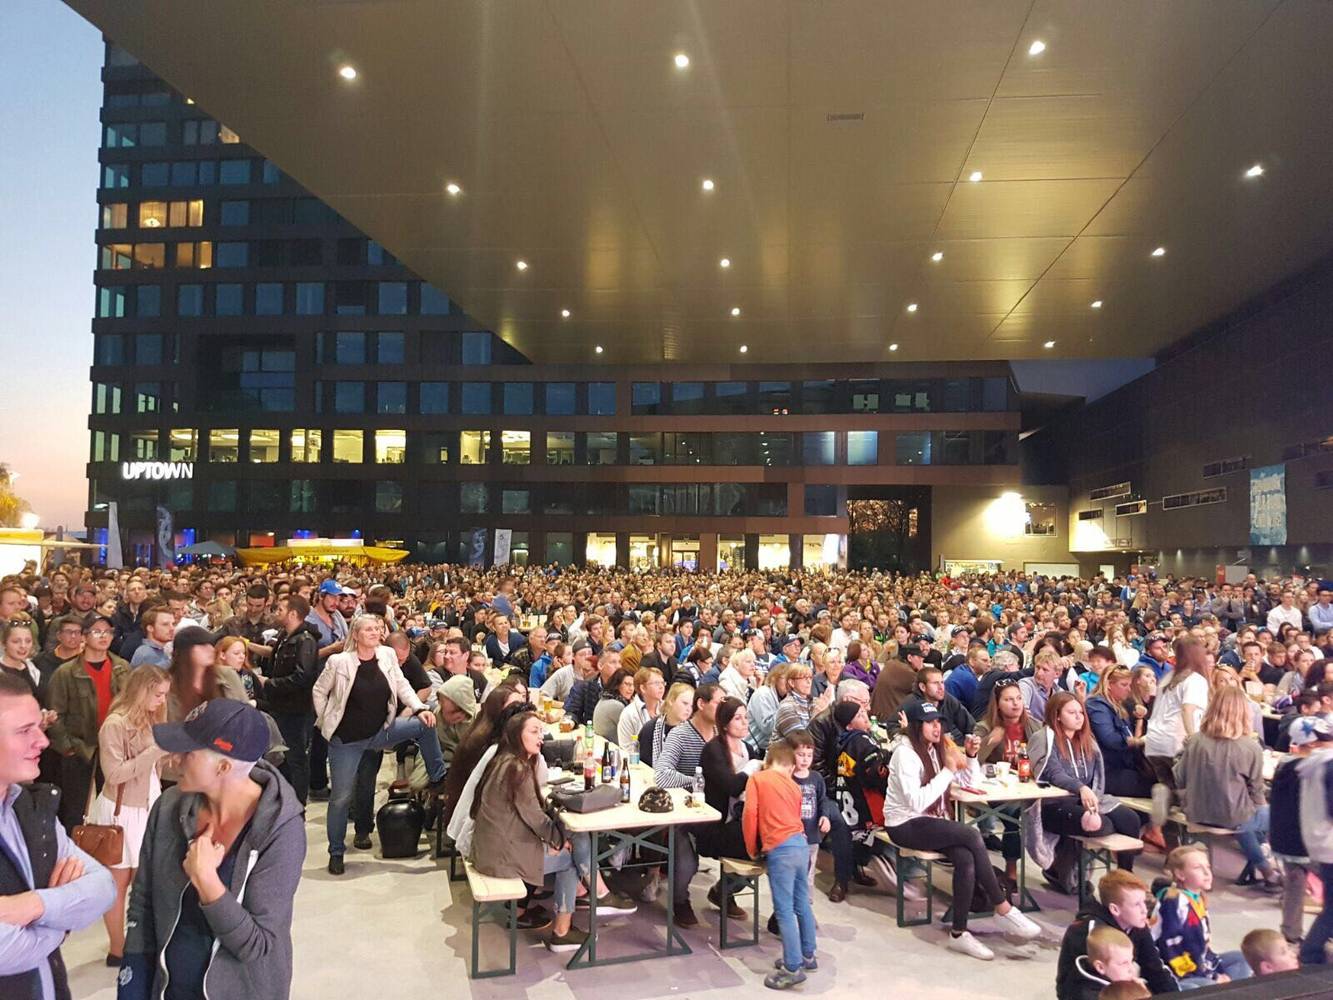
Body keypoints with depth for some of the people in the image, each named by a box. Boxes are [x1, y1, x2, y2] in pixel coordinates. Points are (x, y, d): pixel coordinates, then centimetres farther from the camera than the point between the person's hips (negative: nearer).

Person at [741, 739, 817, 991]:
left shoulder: (756, 778, 2)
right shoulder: (794, 786, 17)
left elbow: (750, 813, -5)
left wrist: (752, 849, 5)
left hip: (780, 849, -6)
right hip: (800, 843, 6)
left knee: (784, 910, -2)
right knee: (802, 904, 18)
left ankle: (793, 968, 1)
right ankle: (807, 956, 30)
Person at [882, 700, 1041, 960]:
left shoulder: (934, 751, 10)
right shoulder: (905, 754, -13)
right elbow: (916, 802, -23)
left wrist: (966, 759, -3)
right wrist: (948, 770, -20)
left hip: (929, 822, 7)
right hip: (905, 825, -7)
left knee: (966, 858, -25)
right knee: (972, 834, -26)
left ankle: (959, 932, -20)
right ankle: (1004, 910, -14)